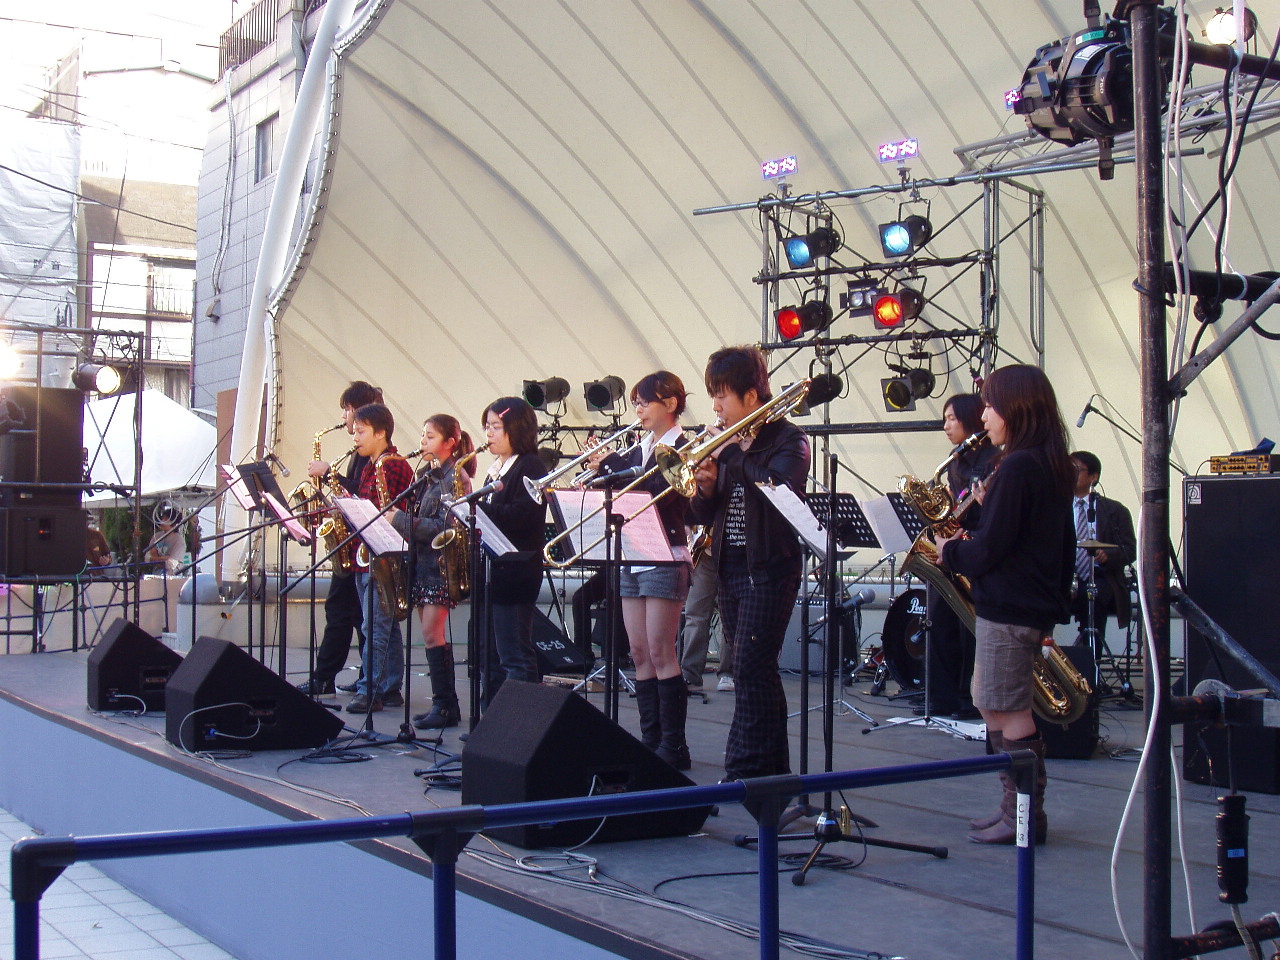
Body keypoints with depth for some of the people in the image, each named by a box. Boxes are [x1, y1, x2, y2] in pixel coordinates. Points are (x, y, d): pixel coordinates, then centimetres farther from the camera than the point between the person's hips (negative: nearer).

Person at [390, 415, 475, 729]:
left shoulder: (454, 477, -11)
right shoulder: (428, 474, 15)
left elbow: (443, 527, -19)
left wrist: (400, 520, -18)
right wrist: (399, 520, -1)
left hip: (442, 563, -9)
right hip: (422, 561, 9)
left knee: (432, 634, -10)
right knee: (431, 634, 8)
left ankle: (446, 706, -5)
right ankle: (442, 704, 12)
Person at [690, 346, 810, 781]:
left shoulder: (788, 439, -6)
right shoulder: (727, 444, 12)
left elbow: (780, 489, -27)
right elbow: (703, 515, 12)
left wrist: (743, 450, -16)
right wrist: (707, 485, -8)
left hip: (769, 569, -7)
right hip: (730, 568, 7)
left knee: (750, 670, -11)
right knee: (758, 672, 13)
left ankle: (744, 770, -7)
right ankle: (773, 768, 21)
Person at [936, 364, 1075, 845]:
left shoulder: (1017, 468, -18)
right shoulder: (1052, 466, 12)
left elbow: (986, 552, -19)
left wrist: (949, 549, -1)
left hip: (1008, 608, -10)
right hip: (1039, 602, 10)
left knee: (1008, 714, -3)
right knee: (993, 706, 16)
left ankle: (1024, 818, 3)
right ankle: (1015, 809, 21)